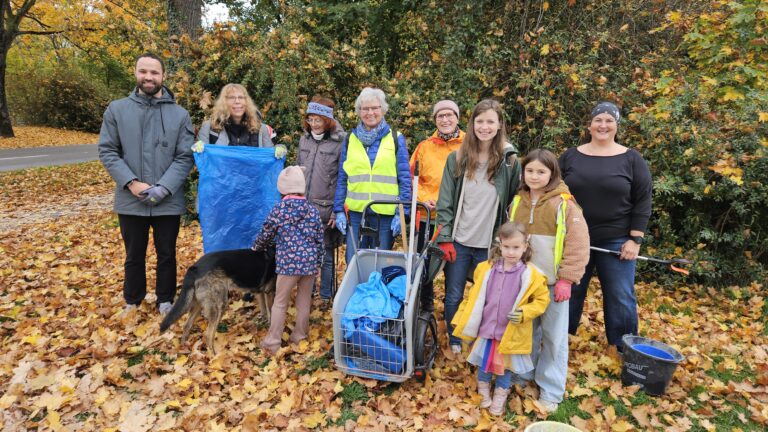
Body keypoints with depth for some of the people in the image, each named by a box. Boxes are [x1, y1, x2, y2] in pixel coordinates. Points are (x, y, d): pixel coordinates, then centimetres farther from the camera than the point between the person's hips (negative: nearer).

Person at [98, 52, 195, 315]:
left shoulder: (180, 114, 0)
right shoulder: (116, 110, 1)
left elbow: (185, 157, -4)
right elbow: (107, 151, 0)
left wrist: (164, 188, -16)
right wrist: (131, 183, -14)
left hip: (168, 202, 0)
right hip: (130, 201, 1)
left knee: (167, 255, 13)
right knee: (134, 256, 16)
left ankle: (165, 302, 32)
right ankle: (132, 302, 36)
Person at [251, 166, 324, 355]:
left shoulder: (278, 210, -5)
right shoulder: (313, 210, 4)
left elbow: (265, 235, 6)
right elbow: (319, 240, 7)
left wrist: (256, 248, 26)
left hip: (288, 263, -3)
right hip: (310, 263, 3)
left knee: (280, 303, 8)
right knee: (304, 302, 15)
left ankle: (272, 343, 14)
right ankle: (299, 338, 26)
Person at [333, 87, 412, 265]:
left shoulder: (396, 139, 3)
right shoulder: (350, 139, 9)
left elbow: (405, 179, 0)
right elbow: (342, 179, 10)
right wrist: (339, 210, 4)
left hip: (386, 213, -2)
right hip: (355, 212, 2)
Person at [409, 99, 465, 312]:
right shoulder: (425, 146, 5)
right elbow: (412, 177, 6)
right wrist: (424, 198, -8)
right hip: (428, 216, 1)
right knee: (424, 262, 10)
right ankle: (425, 304, 30)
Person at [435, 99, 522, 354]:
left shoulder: (509, 161, -2)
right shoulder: (457, 158, 0)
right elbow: (445, 202, 0)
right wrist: (445, 238, -5)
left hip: (491, 244, -1)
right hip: (459, 241, 1)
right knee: (453, 296, 9)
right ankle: (454, 341, 31)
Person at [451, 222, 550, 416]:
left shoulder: (531, 275, -14)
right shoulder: (487, 269, -5)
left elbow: (542, 300, -5)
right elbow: (475, 296, 8)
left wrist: (525, 313, -20)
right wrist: (464, 319, 9)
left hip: (512, 333, -2)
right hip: (486, 328, 2)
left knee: (506, 366, 16)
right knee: (484, 362, 17)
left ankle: (501, 394, 39)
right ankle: (483, 389, 42)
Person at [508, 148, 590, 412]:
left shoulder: (564, 204, -11)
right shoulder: (517, 201, 5)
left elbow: (578, 246, -11)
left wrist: (566, 279, -14)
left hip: (552, 282, -4)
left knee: (554, 337, 7)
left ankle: (551, 391, 19)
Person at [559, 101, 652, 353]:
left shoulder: (632, 159, -1)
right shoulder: (571, 156, 4)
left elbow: (643, 201, -2)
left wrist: (635, 239, -9)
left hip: (616, 242, -1)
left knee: (621, 297, 6)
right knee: (568, 292, 12)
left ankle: (627, 349, 24)